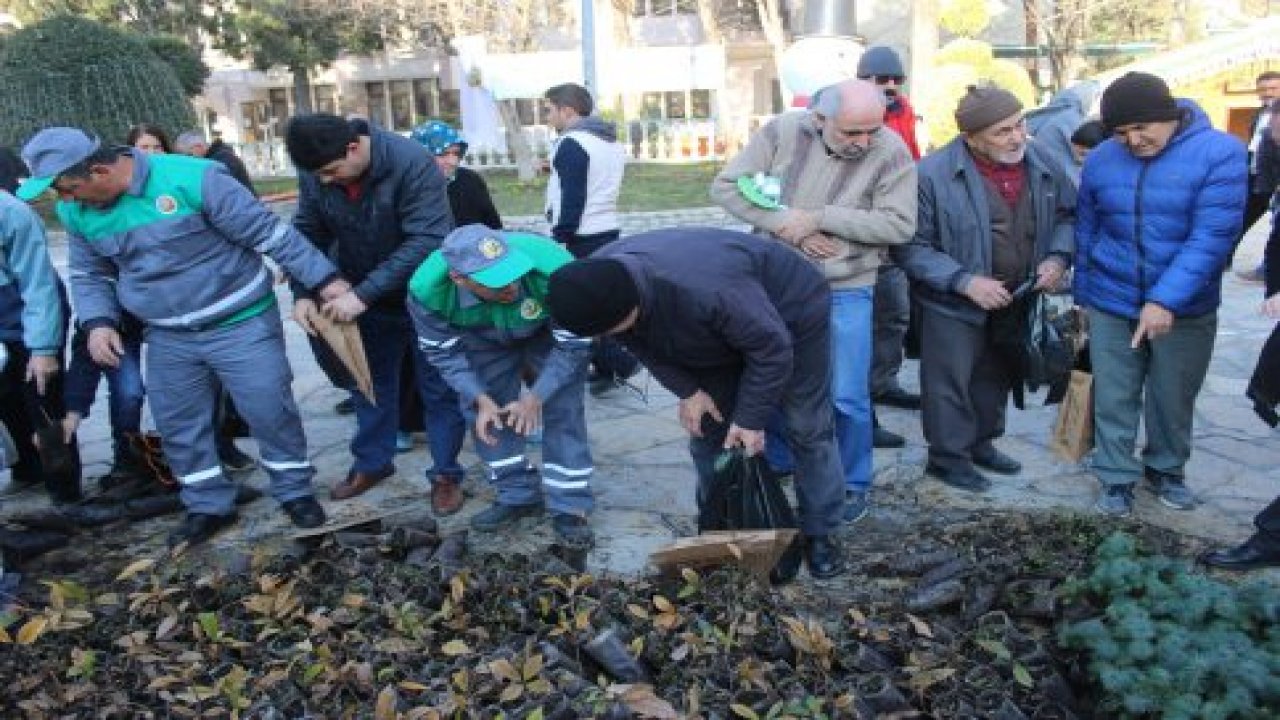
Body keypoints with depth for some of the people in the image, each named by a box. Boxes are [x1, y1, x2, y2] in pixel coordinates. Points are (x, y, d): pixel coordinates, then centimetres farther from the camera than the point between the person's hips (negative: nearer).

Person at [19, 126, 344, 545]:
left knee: (269, 411, -2)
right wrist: (98, 322, -5)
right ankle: (209, 505, 30)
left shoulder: (192, 179, -21)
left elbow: (268, 232, -17)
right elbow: (88, 274, 15)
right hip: (168, 338, 6)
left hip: (241, 323, -5)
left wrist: (323, 279, -17)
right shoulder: (76, 211, -1)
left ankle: (295, 492, 20)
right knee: (177, 424, 11)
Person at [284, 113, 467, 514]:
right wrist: (303, 292, -18)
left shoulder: (412, 164, -30)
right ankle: (372, 462, 35)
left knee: (438, 386, 5)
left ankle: (446, 473, 19)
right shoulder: (314, 172, -13)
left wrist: (363, 294, -35)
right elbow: (308, 233, -2)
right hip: (363, 297, 5)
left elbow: (426, 240, -33)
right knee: (371, 381, 17)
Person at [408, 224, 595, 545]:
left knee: (562, 411, -11)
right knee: (485, 415, 2)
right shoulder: (427, 288, -36)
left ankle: (569, 507, 2)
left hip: (551, 335, -2)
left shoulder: (554, 269, -44)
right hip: (484, 339, 3)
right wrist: (480, 398, -25)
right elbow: (443, 351, -17)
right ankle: (518, 496, 20)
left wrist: (535, 397, -26)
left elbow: (574, 344, -27)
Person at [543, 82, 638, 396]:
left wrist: (560, 236, -16)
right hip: (608, 230, 10)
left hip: (581, 238, -9)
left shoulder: (571, 143, -13)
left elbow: (572, 198, -20)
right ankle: (605, 367, 18)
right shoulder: (611, 142, 16)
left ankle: (620, 362, -6)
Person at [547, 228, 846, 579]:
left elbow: (771, 349, -31)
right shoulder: (600, 283, -25)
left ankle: (820, 534, 14)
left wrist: (751, 419, -22)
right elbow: (645, 344, -4)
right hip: (717, 332, 6)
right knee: (707, 431, 6)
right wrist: (687, 391, -10)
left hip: (792, 313, -6)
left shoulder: (704, 290, -47)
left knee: (808, 428, -2)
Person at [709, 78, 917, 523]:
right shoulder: (782, 131, -10)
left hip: (846, 291, -2)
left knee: (847, 397, 1)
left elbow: (899, 224, -17)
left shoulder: (891, 151, -13)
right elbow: (726, 187, -7)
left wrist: (819, 217, -22)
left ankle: (853, 484, 23)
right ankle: (776, 463, 38)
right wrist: (786, 225, -18)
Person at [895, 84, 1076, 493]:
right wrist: (965, 281, -26)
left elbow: (1068, 215, 11)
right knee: (951, 382, 5)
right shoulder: (934, 174, -23)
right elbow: (913, 246, -20)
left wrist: (1057, 257, -7)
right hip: (954, 303, -6)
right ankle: (948, 457, 24)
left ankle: (981, 443, 42)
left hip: (1017, 300, 6)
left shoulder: (1043, 163, -5)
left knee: (997, 378, 22)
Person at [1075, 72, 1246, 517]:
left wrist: (1166, 299, -27)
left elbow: (1212, 237, -21)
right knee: (1113, 398, 6)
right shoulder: (1100, 160, -3)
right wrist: (1083, 294, 13)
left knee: (1174, 398, 14)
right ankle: (1117, 478, 23)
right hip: (1111, 304, 2)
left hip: (1186, 309, -1)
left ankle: (1167, 470, 36)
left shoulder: (1220, 153, -15)